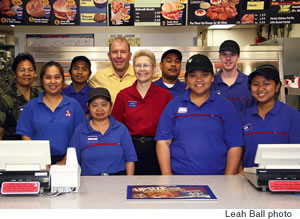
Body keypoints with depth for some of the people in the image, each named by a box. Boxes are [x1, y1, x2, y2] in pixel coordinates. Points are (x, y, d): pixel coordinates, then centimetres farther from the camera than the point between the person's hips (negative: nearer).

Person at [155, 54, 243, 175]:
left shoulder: (225, 106, 9)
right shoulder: (173, 105, 11)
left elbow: (234, 146, 5)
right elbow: (163, 142, 7)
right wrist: (167, 176, -2)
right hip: (178, 178, 0)